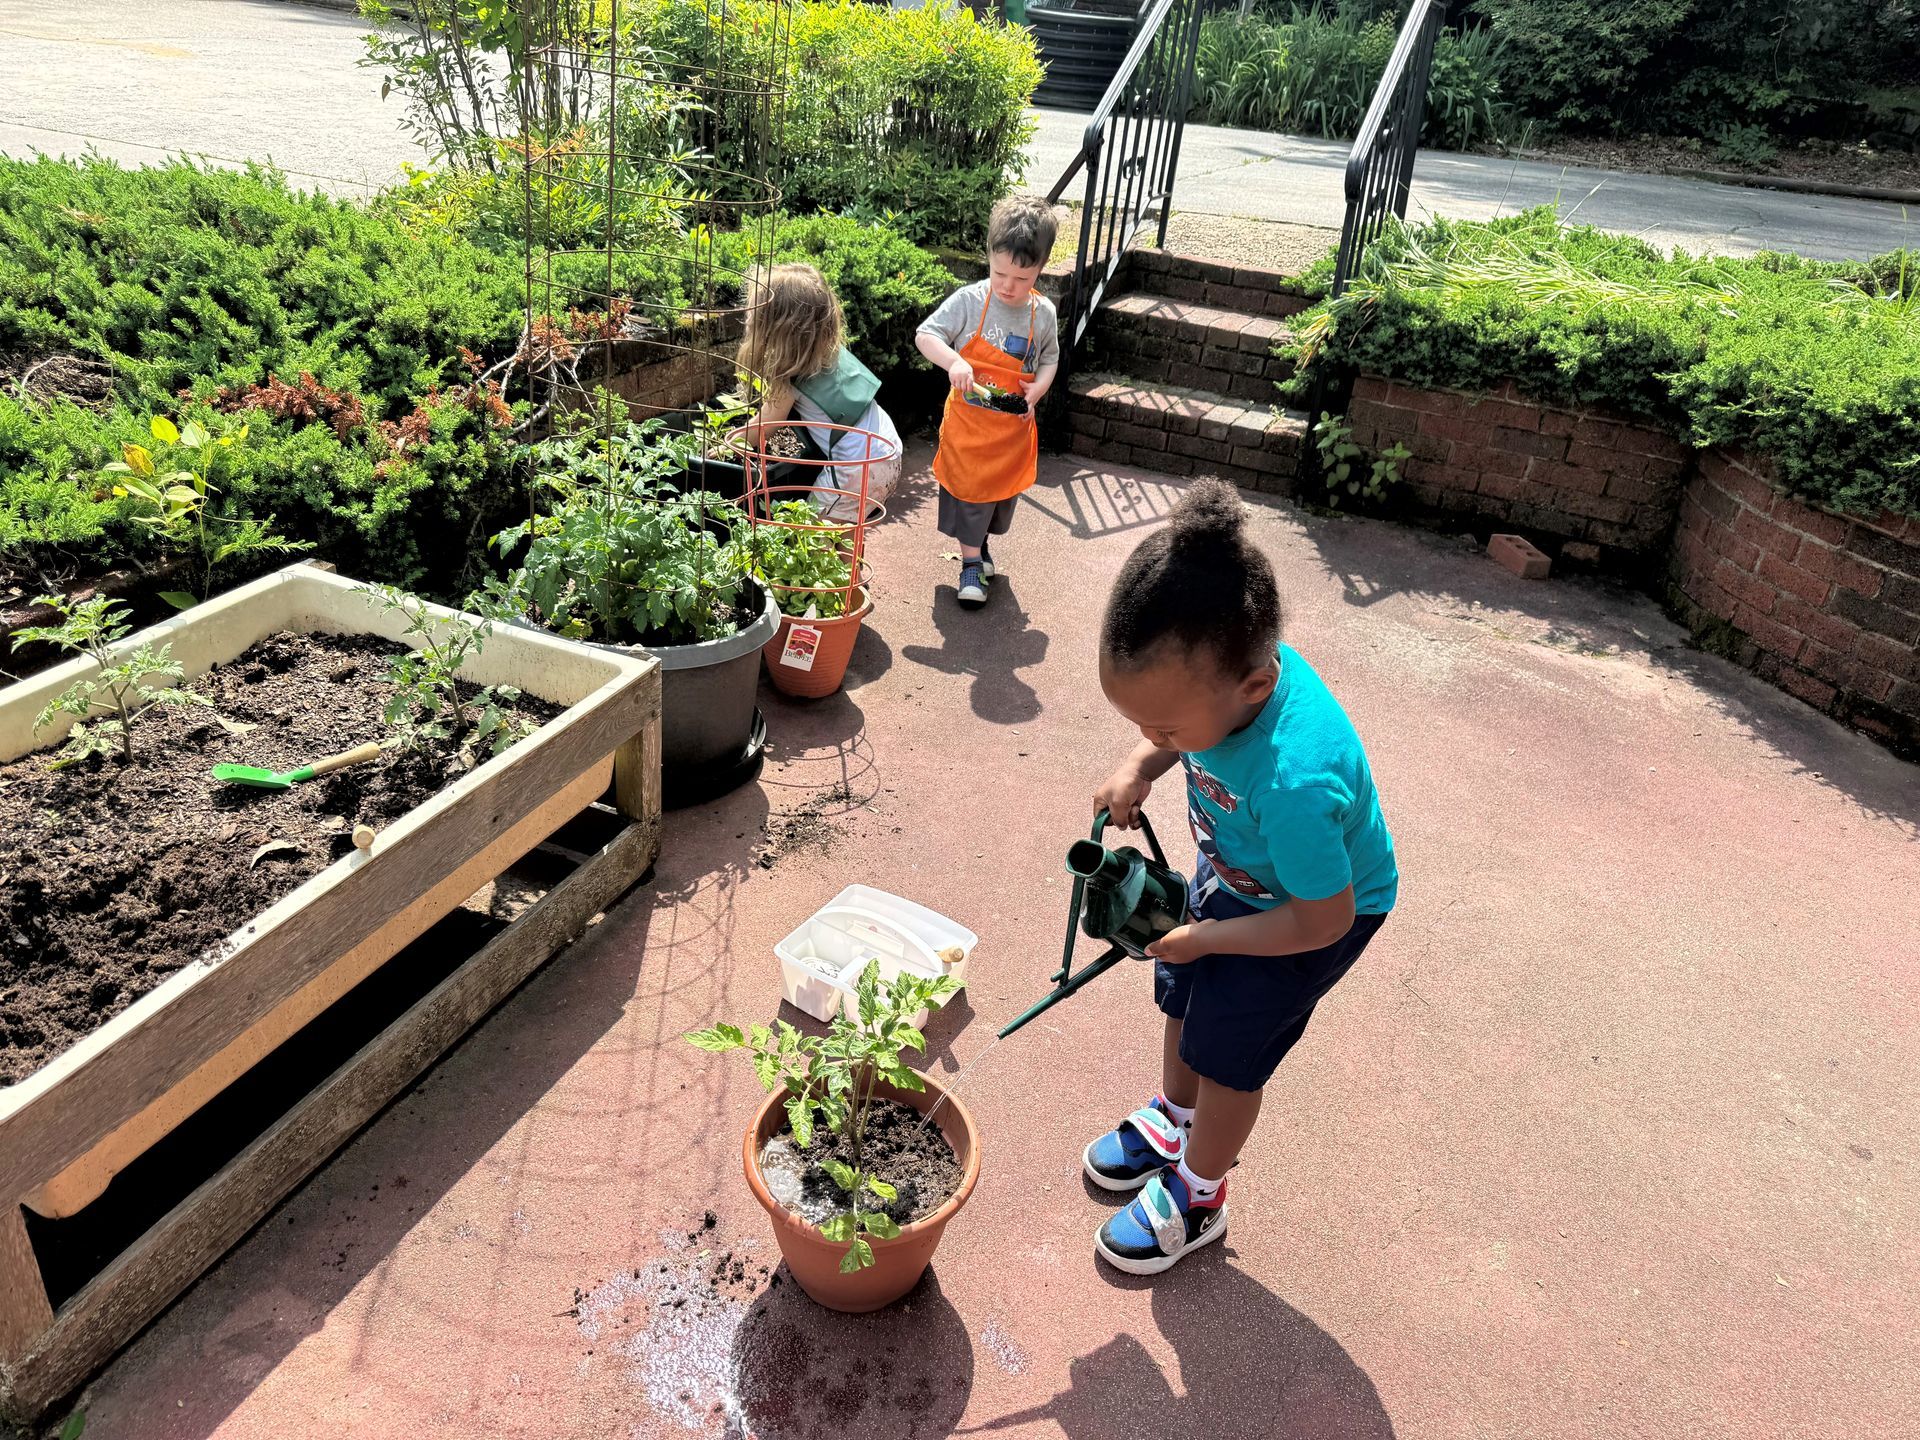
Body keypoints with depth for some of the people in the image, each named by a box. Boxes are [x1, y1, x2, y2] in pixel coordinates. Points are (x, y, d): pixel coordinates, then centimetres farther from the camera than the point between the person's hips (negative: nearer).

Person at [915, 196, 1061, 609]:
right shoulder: (969, 301, -13)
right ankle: (971, 561, 17)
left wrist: (1038, 388, -11)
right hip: (968, 419, -2)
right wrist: (953, 361, -31)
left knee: (1003, 486, 17)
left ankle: (983, 540, 42)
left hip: (1013, 425, 3)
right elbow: (926, 334, -12)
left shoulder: (1044, 314, -5)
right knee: (967, 487, 3)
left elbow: (1049, 359, 9)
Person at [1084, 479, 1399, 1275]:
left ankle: (1197, 1196, 36)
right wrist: (1137, 770, -20)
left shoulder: (1293, 782, -46)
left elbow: (1323, 918, -30)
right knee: (1180, 996, 23)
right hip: (1236, 871, 7)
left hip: (1318, 910, -7)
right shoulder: (1224, 661, -27)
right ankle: (1175, 1121, 52)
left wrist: (1205, 937, -19)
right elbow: (1169, 732, -1)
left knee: (1227, 1052, 8)